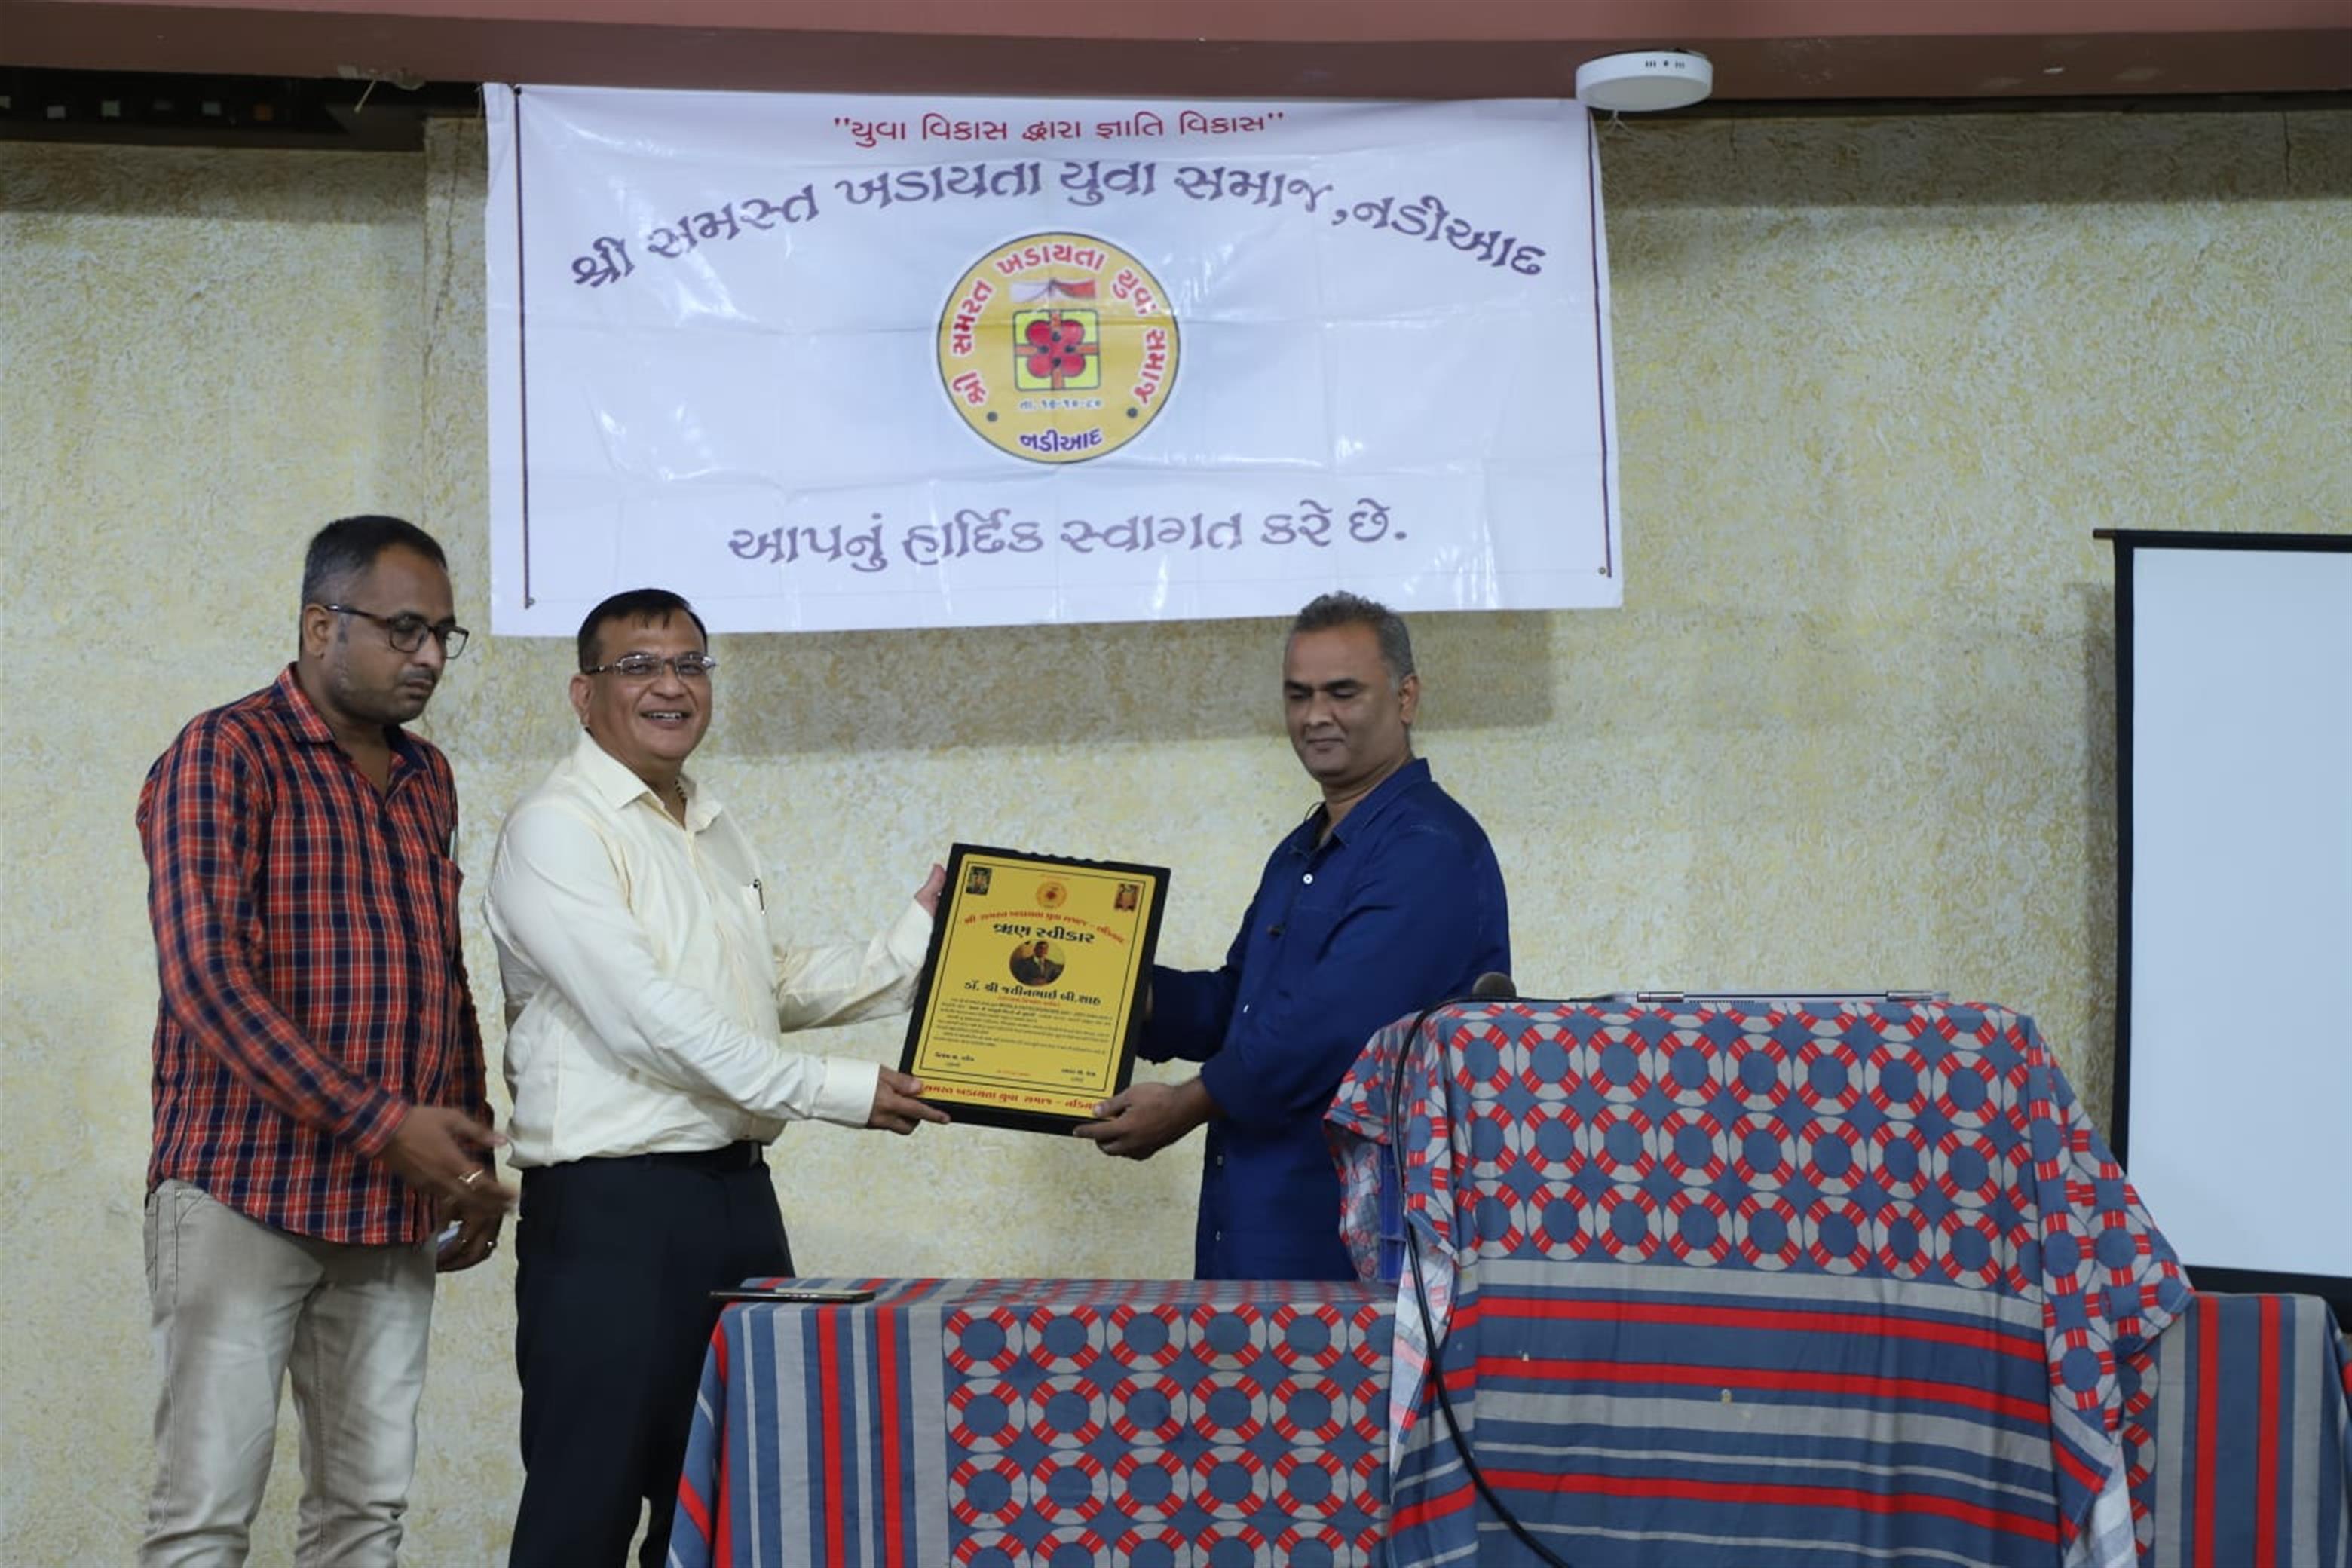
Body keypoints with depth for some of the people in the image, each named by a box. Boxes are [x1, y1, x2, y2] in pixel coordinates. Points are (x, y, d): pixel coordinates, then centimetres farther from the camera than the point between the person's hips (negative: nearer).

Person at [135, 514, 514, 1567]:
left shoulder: (426, 780, 15)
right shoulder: (226, 756, -7)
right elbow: (207, 978, -17)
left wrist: (470, 1150, 13)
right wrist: (382, 1125, -20)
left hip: (391, 1209, 7)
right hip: (246, 1195, -6)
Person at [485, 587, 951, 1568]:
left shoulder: (715, 831, 16)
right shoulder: (556, 830, -11)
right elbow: (649, 1017, -19)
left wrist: (918, 940, 13)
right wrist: (840, 1092, -17)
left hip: (737, 1191, 8)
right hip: (612, 1204, -8)